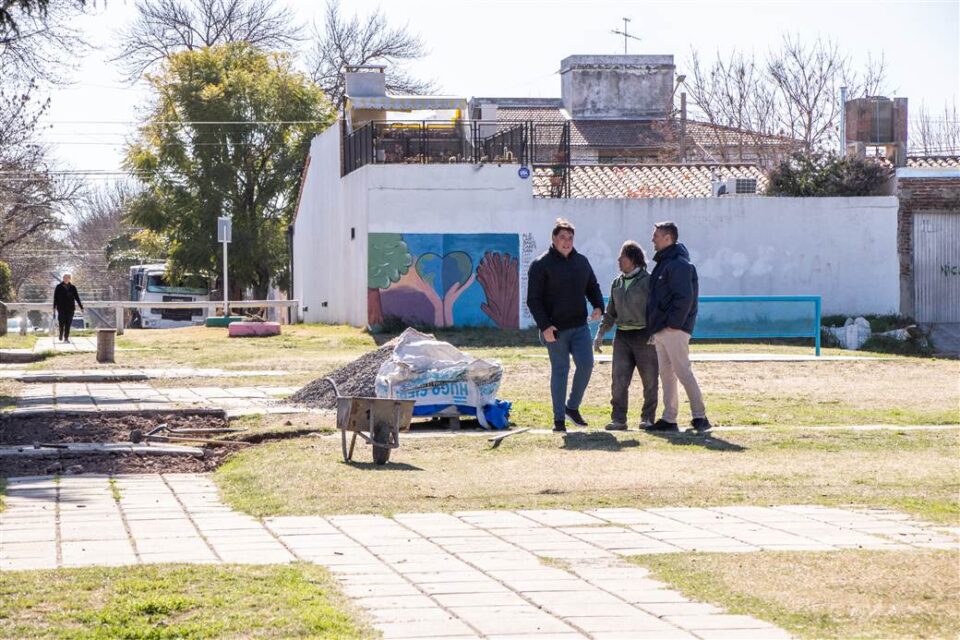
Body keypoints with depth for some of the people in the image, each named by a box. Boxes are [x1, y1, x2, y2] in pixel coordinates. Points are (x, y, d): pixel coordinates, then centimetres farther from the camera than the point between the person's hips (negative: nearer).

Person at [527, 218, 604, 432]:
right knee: (560, 371, 0)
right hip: (555, 329, -5)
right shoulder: (541, 265, -5)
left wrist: (598, 306, 1)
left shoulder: (581, 261, 12)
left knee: (586, 364, -6)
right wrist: (544, 326, -16)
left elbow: (592, 286, 22)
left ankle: (572, 407, 16)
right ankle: (559, 419, 8)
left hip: (580, 326, 5)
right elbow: (533, 299, -8)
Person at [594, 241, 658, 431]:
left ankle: (648, 418, 12)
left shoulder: (647, 281, -6)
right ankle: (618, 419, -1)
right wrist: (600, 334, 13)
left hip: (644, 336, -5)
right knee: (619, 379, -3)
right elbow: (611, 312, 20)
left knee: (649, 380, 2)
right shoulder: (617, 283, 14)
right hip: (622, 336, 5)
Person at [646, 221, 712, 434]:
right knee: (666, 374, 10)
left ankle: (700, 417, -8)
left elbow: (684, 297, -20)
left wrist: (673, 323, -21)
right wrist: (655, 328, 16)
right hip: (661, 331, 10)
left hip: (674, 330, -10)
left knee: (683, 372, -10)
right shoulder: (663, 263, 20)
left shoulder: (679, 264, -12)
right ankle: (668, 419, 12)